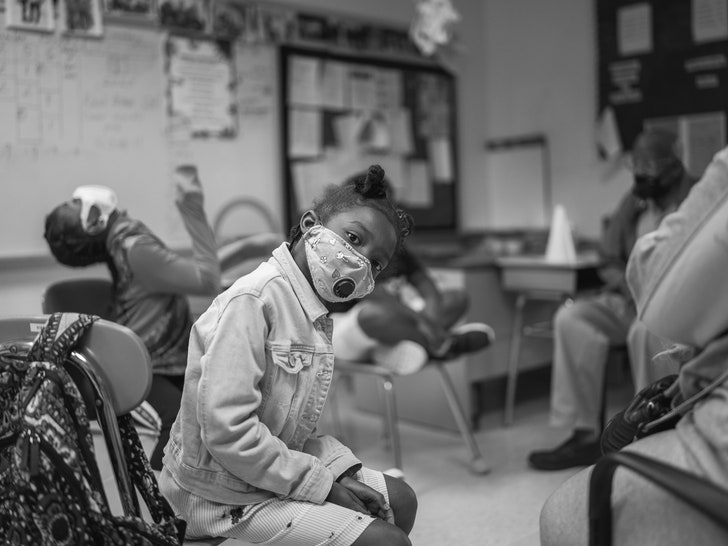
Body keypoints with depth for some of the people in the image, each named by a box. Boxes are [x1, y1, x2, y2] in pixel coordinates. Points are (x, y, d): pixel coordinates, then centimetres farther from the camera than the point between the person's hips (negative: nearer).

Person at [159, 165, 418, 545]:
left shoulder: (316, 317, 6)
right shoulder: (252, 299, -23)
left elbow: (296, 423, 10)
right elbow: (228, 429, -29)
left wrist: (343, 469, -5)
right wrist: (322, 485, -20)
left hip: (277, 467, 9)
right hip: (228, 495, -9)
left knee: (399, 500, 14)